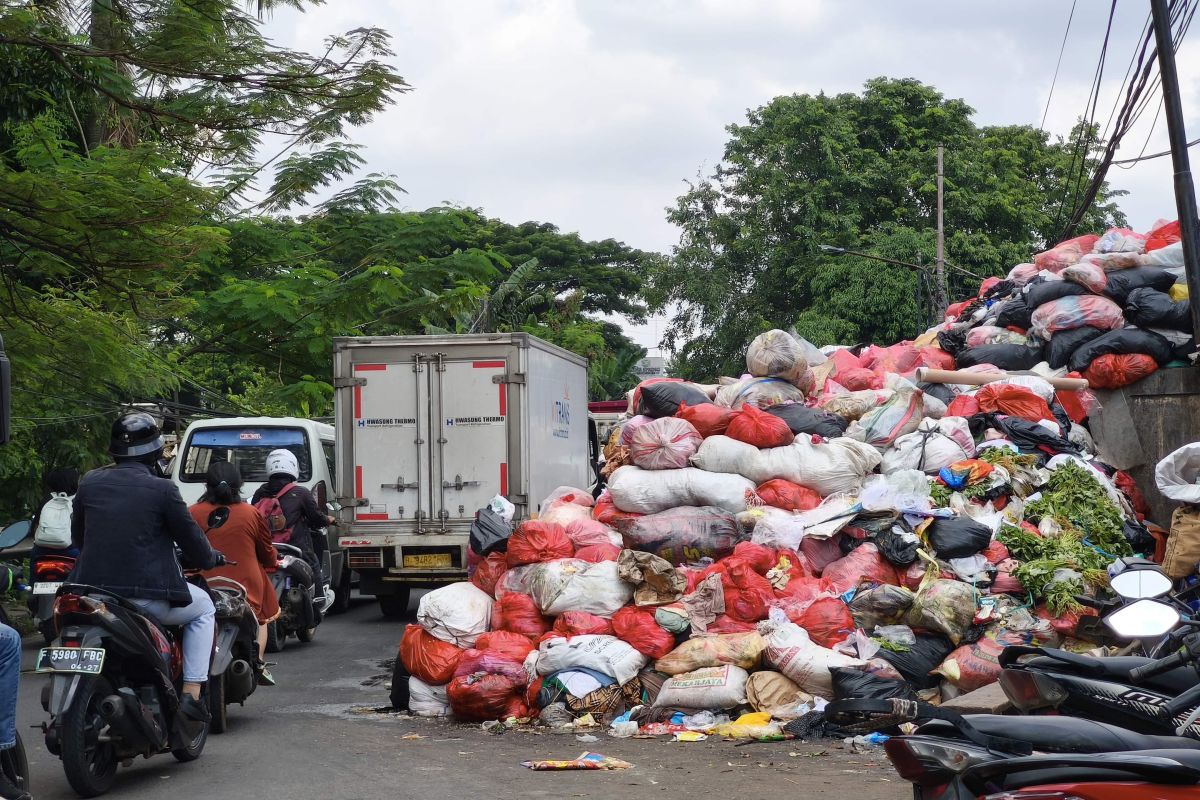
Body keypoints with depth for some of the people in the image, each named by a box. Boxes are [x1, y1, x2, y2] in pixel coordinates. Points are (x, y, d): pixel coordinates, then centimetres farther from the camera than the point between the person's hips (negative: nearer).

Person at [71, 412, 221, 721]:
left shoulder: (89, 483, 5)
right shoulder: (162, 489, -8)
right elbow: (191, 538, 0)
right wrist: (210, 559, 22)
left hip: (94, 592, 4)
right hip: (149, 596, -4)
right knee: (204, 609, 22)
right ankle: (191, 693, 10)